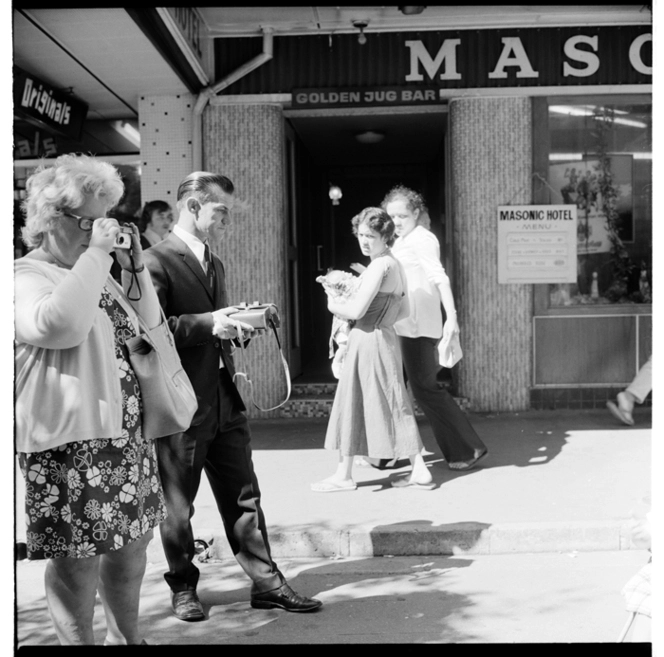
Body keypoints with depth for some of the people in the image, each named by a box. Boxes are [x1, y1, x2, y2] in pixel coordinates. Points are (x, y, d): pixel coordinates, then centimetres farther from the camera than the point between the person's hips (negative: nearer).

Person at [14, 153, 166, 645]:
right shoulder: (24, 276, -9)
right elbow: (59, 325, -29)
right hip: (69, 442, -8)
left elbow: (149, 326, 20)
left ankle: (125, 637, 34)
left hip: (128, 434, 8)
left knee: (132, 543, 17)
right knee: (77, 559, -1)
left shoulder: (97, 273, 16)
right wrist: (96, 252, -23)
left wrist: (135, 266, 6)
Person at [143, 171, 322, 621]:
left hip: (225, 401, 7)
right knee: (178, 504, 9)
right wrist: (209, 323, -25)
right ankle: (183, 587, 25)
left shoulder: (215, 264, 17)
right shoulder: (156, 262, -11)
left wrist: (235, 326, 4)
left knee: (243, 496, 10)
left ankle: (266, 582, 18)